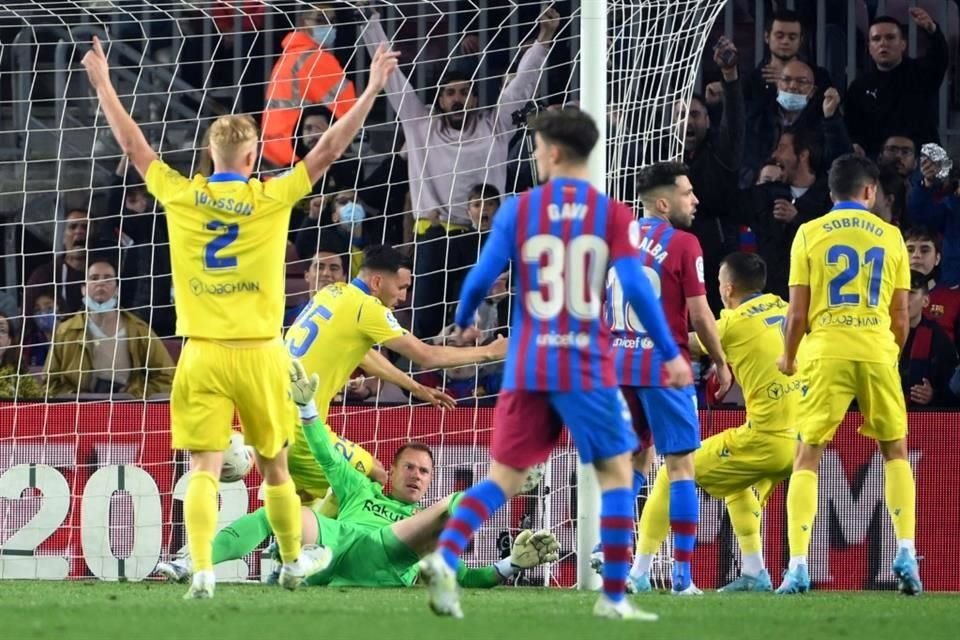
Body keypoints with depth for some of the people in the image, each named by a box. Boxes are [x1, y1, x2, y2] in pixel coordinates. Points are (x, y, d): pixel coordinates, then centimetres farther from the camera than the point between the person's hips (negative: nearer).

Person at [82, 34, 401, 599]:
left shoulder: (181, 195, 0)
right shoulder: (272, 198, -4)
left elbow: (133, 145, 13)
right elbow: (330, 149, 0)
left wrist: (103, 84, 25)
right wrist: (372, 90, 7)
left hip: (202, 355, 1)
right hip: (259, 353, -1)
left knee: (204, 466, -4)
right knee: (275, 463, 14)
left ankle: (202, 571, -17)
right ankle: (294, 561, 28)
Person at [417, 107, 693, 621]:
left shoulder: (519, 209, 1)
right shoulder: (613, 214, -1)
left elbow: (482, 277, 0)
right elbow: (637, 288, -9)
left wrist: (462, 323, 21)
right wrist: (671, 354, -1)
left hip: (526, 367, 2)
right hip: (587, 368, -2)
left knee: (505, 476, 8)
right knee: (616, 472, 10)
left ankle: (445, 557, -14)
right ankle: (614, 596, 5)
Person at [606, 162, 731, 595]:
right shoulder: (682, 243, -8)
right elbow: (699, 315, -9)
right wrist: (721, 363, 3)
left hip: (619, 365, 6)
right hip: (663, 365, -6)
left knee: (632, 460, 18)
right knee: (681, 464, -2)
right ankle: (682, 574, -8)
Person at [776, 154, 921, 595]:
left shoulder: (809, 235, 3)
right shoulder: (890, 237, 9)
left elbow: (797, 313, 0)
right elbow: (901, 317, 9)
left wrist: (788, 357, 15)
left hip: (826, 352, -1)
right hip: (878, 352, 1)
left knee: (807, 456, 4)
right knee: (895, 451, 17)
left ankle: (797, 567, -6)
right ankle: (906, 554, 3)